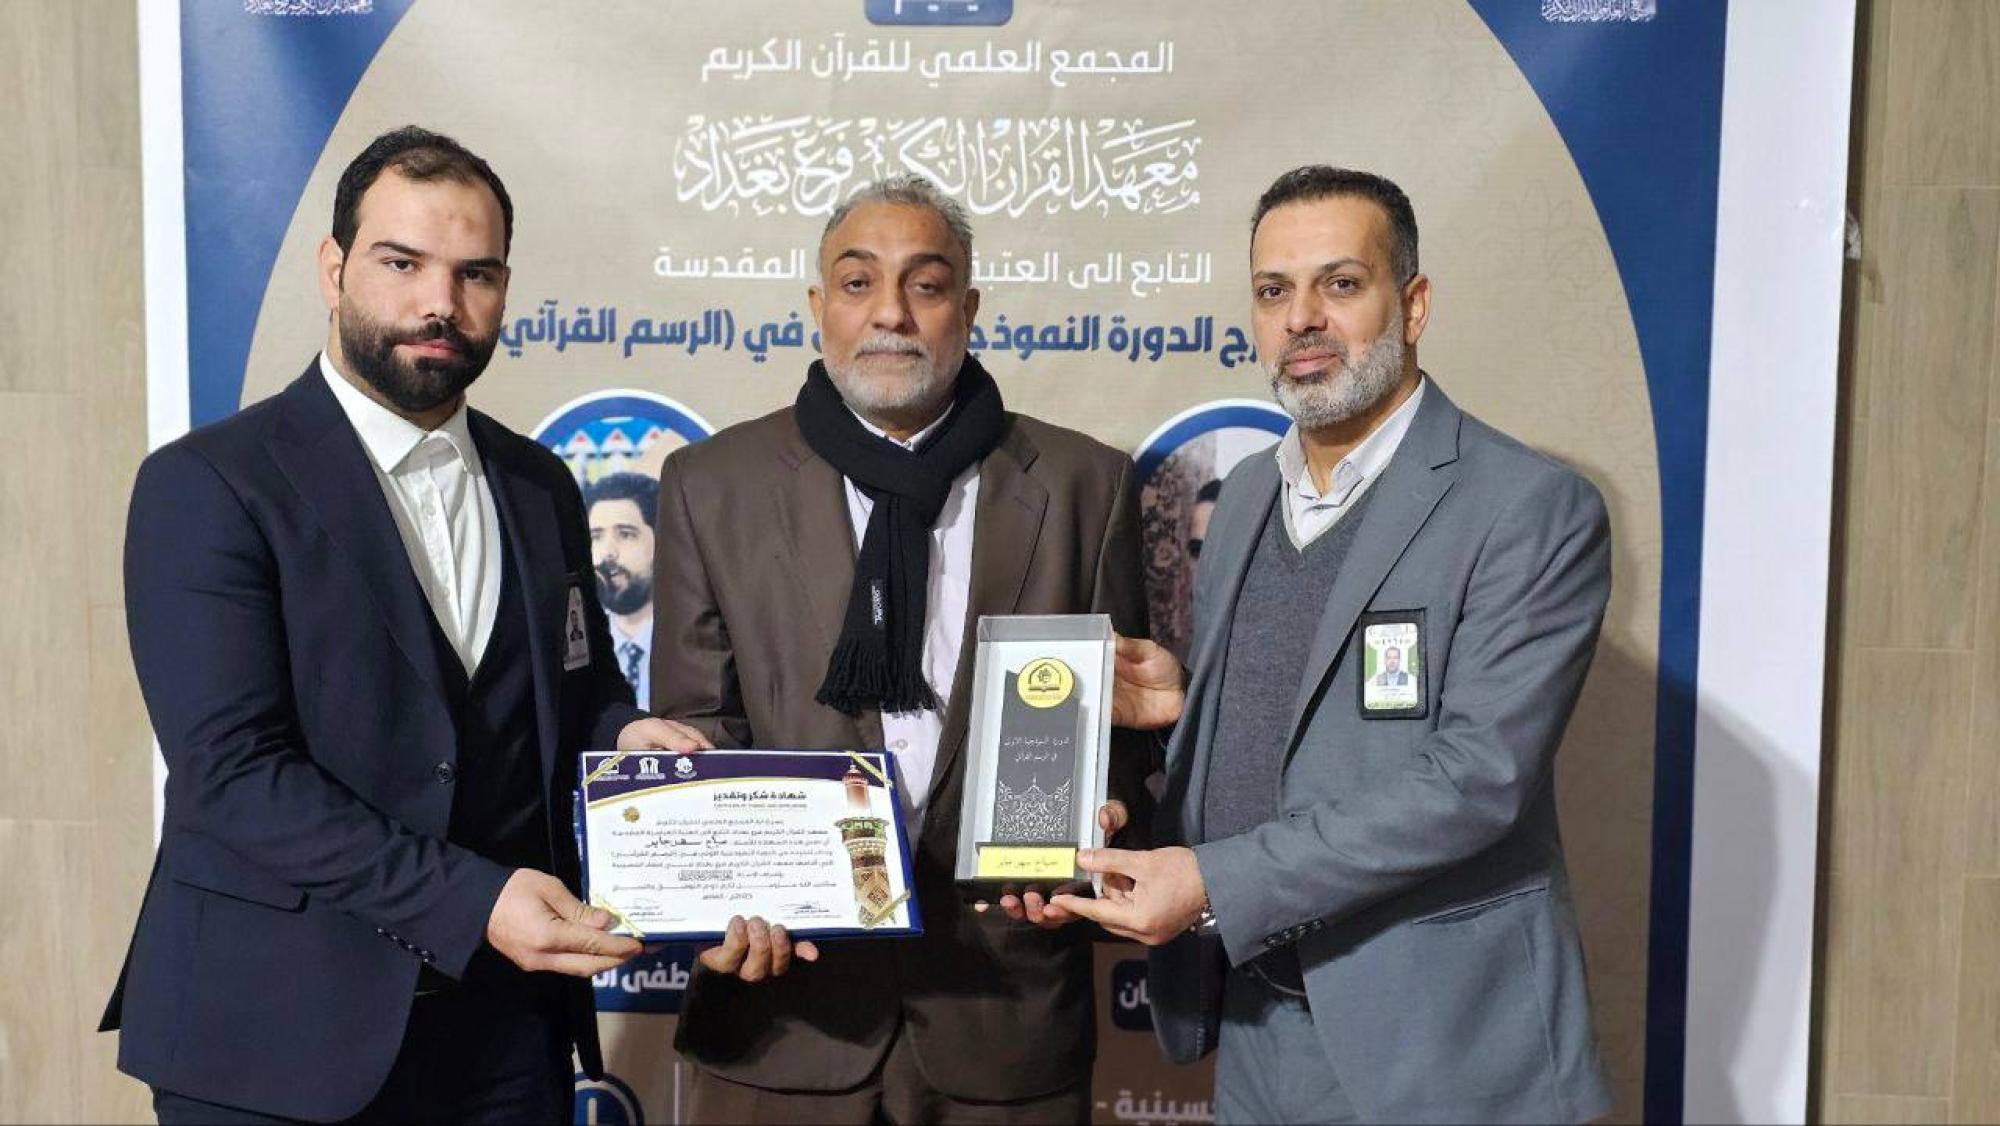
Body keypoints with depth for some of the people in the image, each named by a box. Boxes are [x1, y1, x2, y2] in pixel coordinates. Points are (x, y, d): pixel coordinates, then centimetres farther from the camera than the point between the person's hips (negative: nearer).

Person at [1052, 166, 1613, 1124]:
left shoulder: (1534, 511, -13)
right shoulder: (1247, 494, 7)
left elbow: (1475, 775, -21)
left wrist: (1216, 884, -24)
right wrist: (1182, 700, -6)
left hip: (1436, 1044, -5)